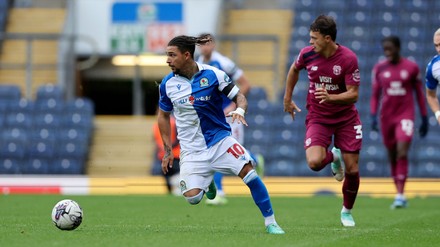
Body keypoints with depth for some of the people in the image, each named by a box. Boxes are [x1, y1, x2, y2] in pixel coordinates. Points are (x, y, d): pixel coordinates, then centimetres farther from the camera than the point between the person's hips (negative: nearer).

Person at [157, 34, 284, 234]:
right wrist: (167, 150, 8)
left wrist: (240, 110, -26)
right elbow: (163, 115, 11)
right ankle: (207, 181, 25)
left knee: (248, 171, -22)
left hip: (219, 139, -1)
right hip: (191, 149, 1)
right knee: (192, 197, -13)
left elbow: (239, 96, -2)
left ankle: (270, 222, -11)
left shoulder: (212, 74, -9)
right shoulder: (168, 83, -2)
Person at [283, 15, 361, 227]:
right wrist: (287, 99, 18)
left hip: (346, 118, -1)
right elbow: (294, 69, 15)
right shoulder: (307, 54, -10)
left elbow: (353, 94, -17)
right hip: (317, 117, 1)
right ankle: (333, 157, 16)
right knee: (314, 162, -23)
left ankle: (347, 211, 26)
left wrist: (330, 97, -35)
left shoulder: (348, 58, -19)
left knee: (352, 169, -2)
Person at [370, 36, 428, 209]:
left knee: (402, 152, -18)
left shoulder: (411, 67, -1)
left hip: (405, 115, -3)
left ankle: (400, 195, -19)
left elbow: (419, 94, 6)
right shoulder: (379, 68, 4)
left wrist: (424, 119, 6)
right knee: (392, 156, 7)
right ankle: (399, 194, 16)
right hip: (387, 116, 3)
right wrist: (373, 116, -4)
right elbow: (375, 95, 8)